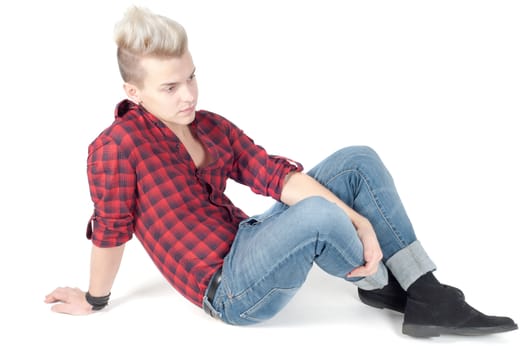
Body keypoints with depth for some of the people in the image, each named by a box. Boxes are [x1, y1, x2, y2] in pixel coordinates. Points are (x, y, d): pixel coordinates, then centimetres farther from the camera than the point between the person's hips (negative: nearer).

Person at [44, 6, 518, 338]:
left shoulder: (212, 126, 3)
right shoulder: (116, 147, -18)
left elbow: (275, 175, -6)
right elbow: (110, 232, -10)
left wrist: (359, 221, -16)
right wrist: (95, 301, 2)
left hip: (249, 242, 8)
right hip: (229, 291, -7)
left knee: (359, 161, -3)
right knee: (319, 215, -35)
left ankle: (427, 297, -5)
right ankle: (377, 284, 1)